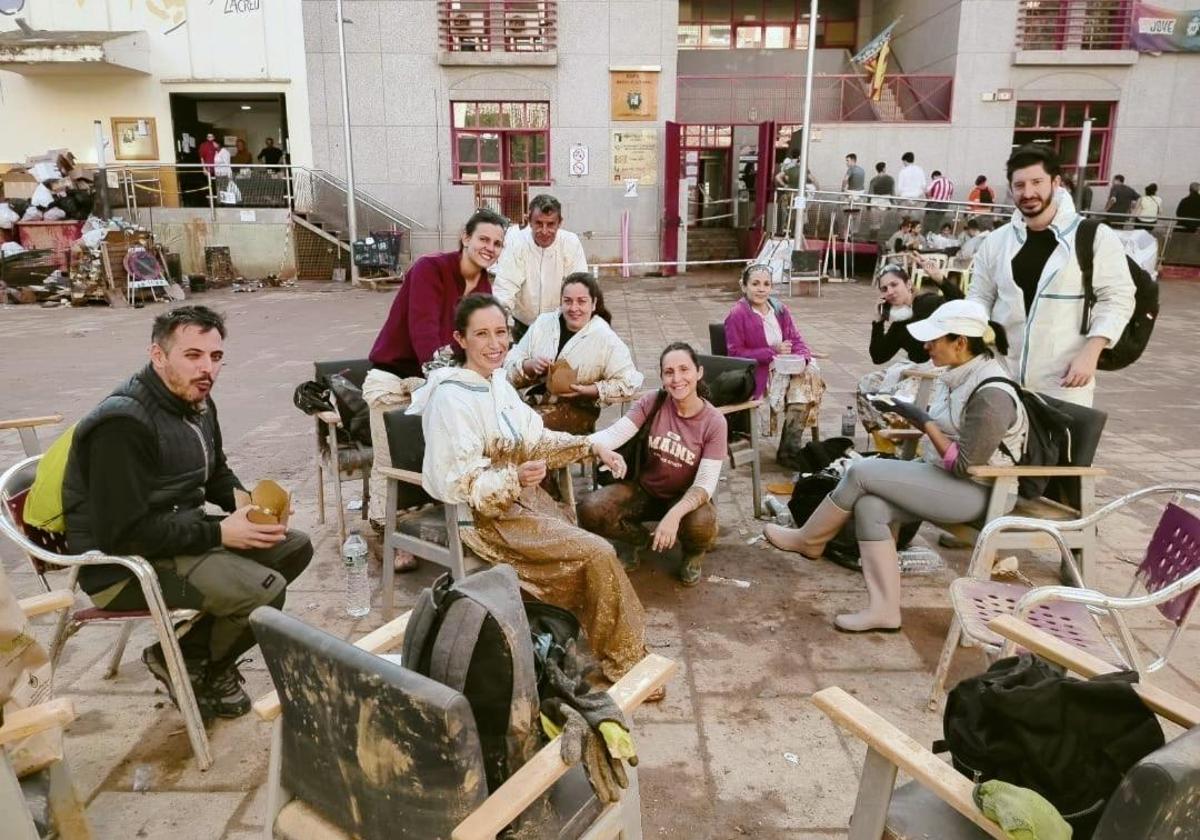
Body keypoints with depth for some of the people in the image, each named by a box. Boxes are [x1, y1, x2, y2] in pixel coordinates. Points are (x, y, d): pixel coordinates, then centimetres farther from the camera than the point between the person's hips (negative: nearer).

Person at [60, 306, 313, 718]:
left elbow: (216, 475, 19)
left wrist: (249, 503, -3)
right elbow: (124, 532, -26)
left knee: (295, 547, 3)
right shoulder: (123, 423, -24)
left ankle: (200, 644, 8)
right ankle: (183, 664, 4)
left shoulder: (196, 403, 5)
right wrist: (218, 533, -23)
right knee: (265, 591, -24)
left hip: (181, 532, 10)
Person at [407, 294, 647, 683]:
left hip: (525, 497, 8)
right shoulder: (451, 397, -19)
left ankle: (626, 654, 11)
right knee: (598, 554, -16)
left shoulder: (497, 381, 6)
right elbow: (457, 484, -21)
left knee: (597, 541, -2)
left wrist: (592, 446, 2)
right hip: (489, 514, -8)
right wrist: (514, 479, -34)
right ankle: (626, 664, 1)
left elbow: (536, 439, 12)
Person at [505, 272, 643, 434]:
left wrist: (587, 390, -16)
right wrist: (530, 365, -17)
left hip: (576, 410, -3)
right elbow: (510, 364, 6)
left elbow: (629, 383, -8)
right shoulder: (543, 323, 6)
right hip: (532, 402, 3)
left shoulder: (605, 338, -5)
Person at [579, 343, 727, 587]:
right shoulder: (652, 403, -11)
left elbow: (705, 483, -22)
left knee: (701, 523, -38)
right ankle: (641, 541, 11)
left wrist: (674, 514, -42)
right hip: (645, 489, 2)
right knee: (589, 510, -23)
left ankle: (692, 554, 4)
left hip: (686, 497, -2)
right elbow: (615, 433, -24)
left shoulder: (714, 422, -16)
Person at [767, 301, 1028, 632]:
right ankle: (884, 610, -9)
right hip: (942, 477, 9)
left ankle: (809, 540, 6)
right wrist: (907, 413, 2)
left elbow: (965, 465, -22)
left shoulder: (991, 394, -24)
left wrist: (923, 422, -18)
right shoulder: (961, 372, 4)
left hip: (972, 491, -9)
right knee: (869, 506, -14)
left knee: (860, 471, -18)